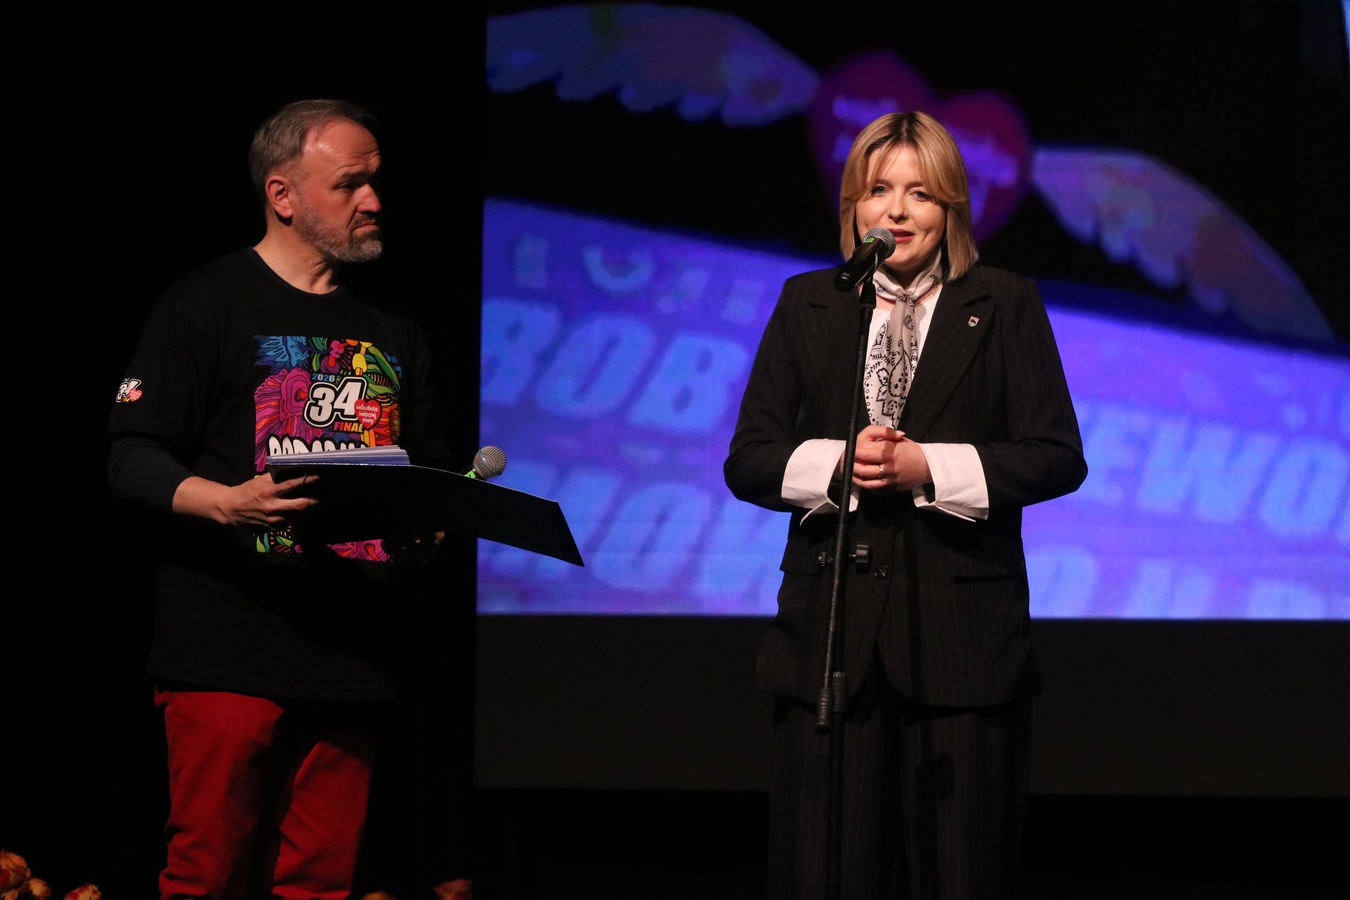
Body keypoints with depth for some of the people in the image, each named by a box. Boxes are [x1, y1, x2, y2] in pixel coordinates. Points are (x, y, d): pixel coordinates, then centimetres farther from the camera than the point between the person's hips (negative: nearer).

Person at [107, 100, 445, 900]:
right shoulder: (207, 308, 2)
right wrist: (229, 503, -22)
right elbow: (134, 460, -5)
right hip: (229, 656, -5)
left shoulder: (393, 338, 21)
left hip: (349, 657, 5)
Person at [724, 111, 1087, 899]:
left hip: (962, 634, -1)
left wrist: (927, 468, -13)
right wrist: (836, 465, -12)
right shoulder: (807, 305, 11)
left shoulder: (1005, 306, 5)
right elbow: (748, 462, 7)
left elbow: (1058, 458, -2)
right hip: (830, 630, 2)